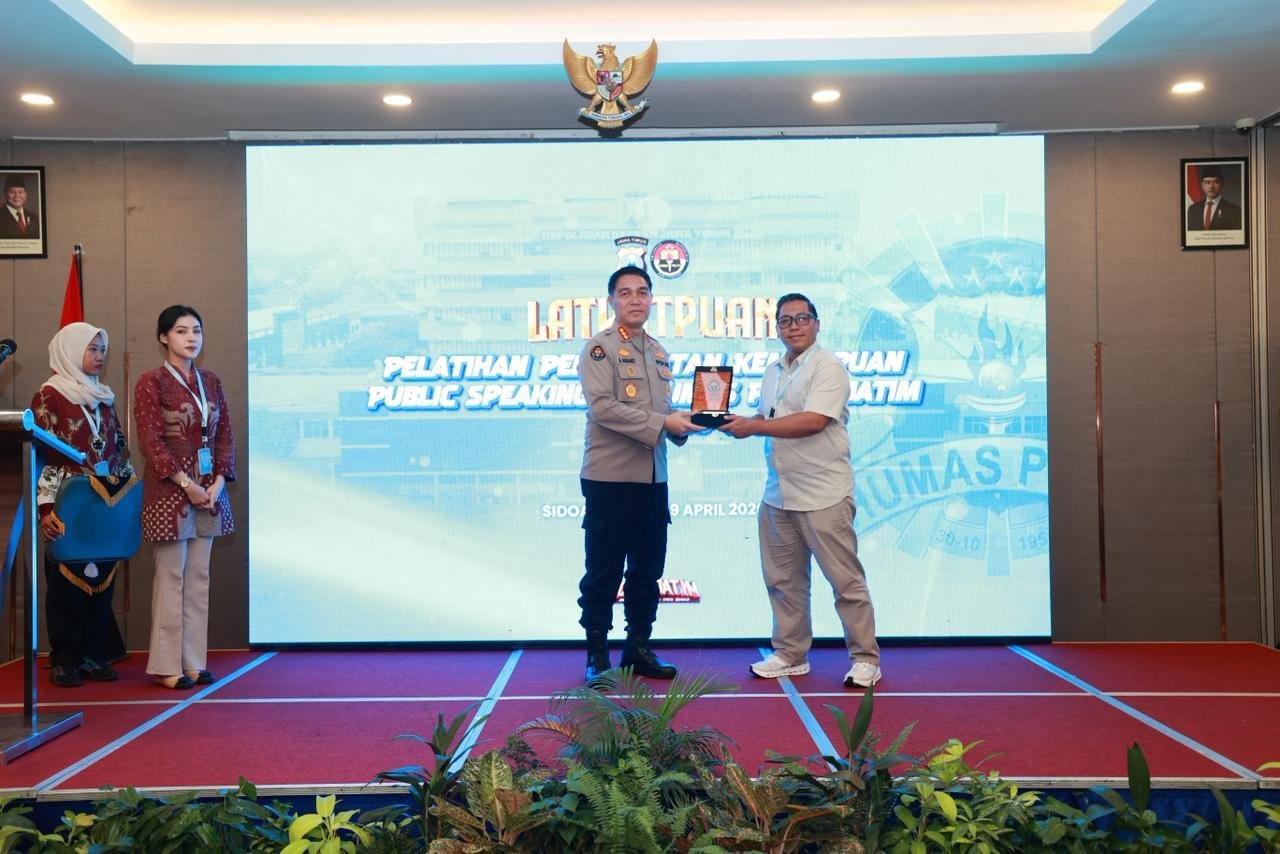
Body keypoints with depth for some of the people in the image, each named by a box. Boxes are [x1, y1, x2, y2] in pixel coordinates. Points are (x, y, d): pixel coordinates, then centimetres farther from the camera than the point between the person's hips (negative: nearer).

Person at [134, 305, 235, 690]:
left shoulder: (210, 381, 11)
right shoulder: (151, 382, -5)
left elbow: (225, 435, 10)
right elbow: (150, 441, -11)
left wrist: (218, 481, -4)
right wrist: (186, 484, -16)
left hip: (208, 490, 5)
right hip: (168, 491, -5)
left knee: (198, 578, 8)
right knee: (171, 577, -1)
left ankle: (194, 662, 15)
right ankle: (167, 665, 8)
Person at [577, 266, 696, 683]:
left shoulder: (658, 352, 16)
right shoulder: (599, 348, -6)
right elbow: (602, 406, -19)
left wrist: (681, 422, -1)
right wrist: (662, 423, -21)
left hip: (653, 477, 7)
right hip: (610, 476, -7)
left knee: (647, 570, 12)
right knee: (604, 571, 1)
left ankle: (638, 648, 24)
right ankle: (597, 655, 13)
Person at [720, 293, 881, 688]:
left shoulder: (828, 367, -9)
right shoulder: (773, 372, 16)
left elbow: (813, 421, -21)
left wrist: (752, 426, -17)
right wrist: (739, 422, -2)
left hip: (823, 495, -8)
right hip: (778, 493, 8)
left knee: (846, 581, -1)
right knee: (783, 580, 13)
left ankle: (865, 659, 10)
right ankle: (790, 654, 25)